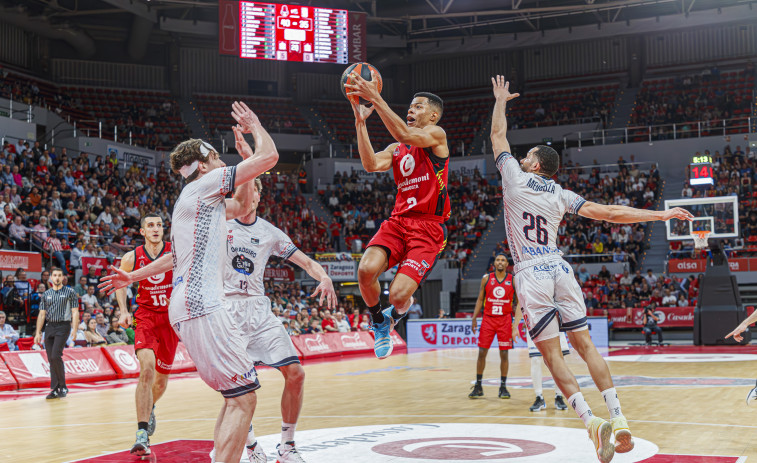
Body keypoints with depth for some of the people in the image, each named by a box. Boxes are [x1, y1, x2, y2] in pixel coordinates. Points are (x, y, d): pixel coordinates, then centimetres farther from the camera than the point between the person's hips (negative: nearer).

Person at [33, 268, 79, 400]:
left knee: (55, 356, -17)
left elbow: (75, 312, -3)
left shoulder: (70, 292, 1)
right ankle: (55, 390, 7)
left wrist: (74, 329, -14)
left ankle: (62, 386, -4)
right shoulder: (46, 294, 13)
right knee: (51, 359, 3)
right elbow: (42, 314, 14)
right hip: (49, 327, 5)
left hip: (63, 326, -5)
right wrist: (38, 333, 7)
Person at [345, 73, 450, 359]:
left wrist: (376, 99, -24)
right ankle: (379, 323, 7)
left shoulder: (437, 135, 2)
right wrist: (360, 122, -6)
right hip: (398, 221, 5)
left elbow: (404, 134, -19)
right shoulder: (396, 150, 20)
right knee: (366, 270, -24)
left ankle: (395, 314, 22)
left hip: (428, 228, -5)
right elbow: (372, 165, -2)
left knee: (398, 295, -19)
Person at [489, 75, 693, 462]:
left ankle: (590, 420, -15)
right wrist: (661, 214, 12)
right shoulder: (561, 195, 11)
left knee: (552, 354, -4)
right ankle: (618, 418, -4)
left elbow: (497, 135, 18)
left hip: (531, 273, -4)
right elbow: (611, 213, 6)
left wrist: (501, 100, 31)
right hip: (560, 269, 4)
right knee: (584, 345, 5)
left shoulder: (515, 179, 3)